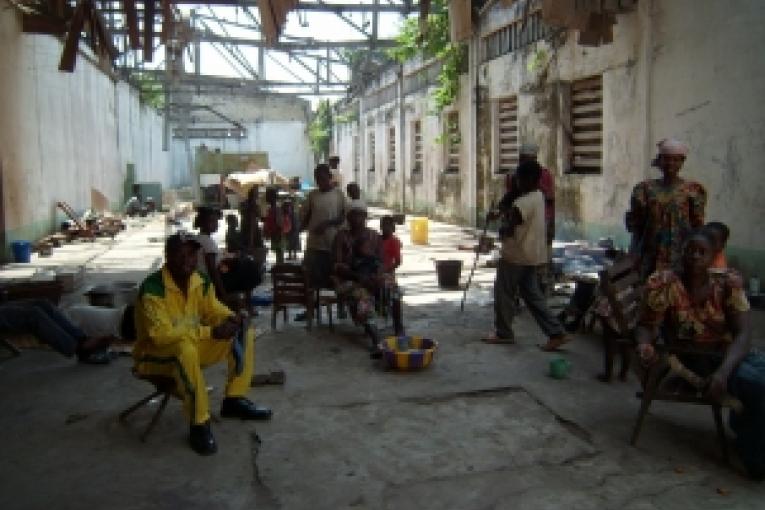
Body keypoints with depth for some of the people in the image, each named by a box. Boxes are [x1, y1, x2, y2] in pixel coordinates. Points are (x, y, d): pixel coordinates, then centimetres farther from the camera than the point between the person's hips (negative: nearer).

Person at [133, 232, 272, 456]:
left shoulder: (201, 282, -4)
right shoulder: (153, 288, -24)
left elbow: (214, 310, 8)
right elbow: (161, 334, -31)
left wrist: (232, 318, -17)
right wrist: (210, 332, -33)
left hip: (193, 345, 7)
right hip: (155, 353, -7)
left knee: (243, 333, -2)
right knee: (186, 349, -40)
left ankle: (234, 400, 4)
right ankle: (199, 424, -26)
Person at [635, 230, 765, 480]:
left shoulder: (728, 281, -6)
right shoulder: (663, 283, -13)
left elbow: (742, 333, -12)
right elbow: (646, 325, -8)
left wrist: (723, 371, -29)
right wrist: (645, 345, -34)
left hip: (728, 353, 4)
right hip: (690, 359, -4)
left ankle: (744, 421, 7)